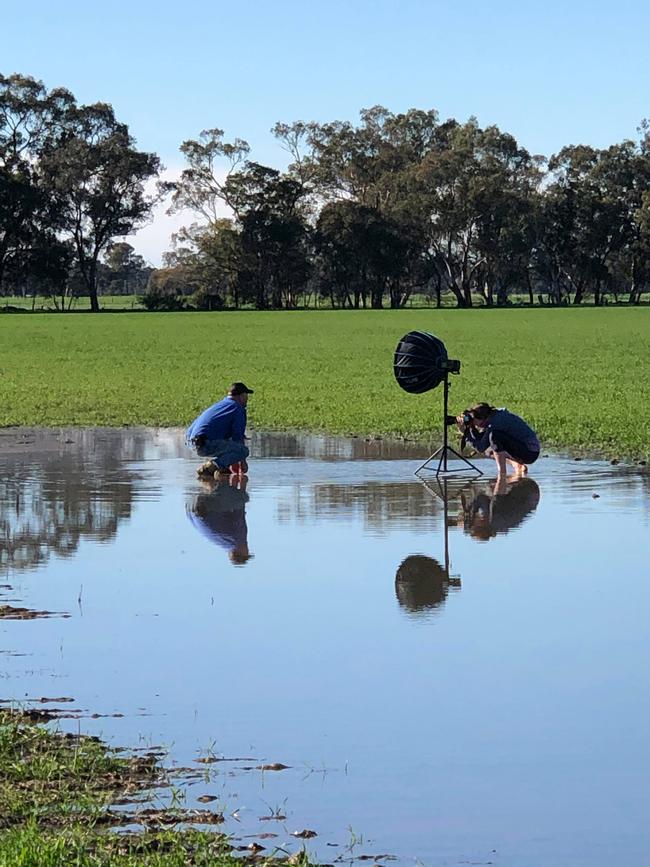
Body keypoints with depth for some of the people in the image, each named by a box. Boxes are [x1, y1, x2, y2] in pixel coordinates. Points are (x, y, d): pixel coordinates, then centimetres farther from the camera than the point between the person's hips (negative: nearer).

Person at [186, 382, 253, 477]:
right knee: (243, 450, -9)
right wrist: (242, 462, 12)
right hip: (205, 445, -10)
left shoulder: (218, 405, 29)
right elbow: (237, 438, -1)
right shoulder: (239, 409, 1)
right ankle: (208, 467, -16)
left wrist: (232, 460, 43)